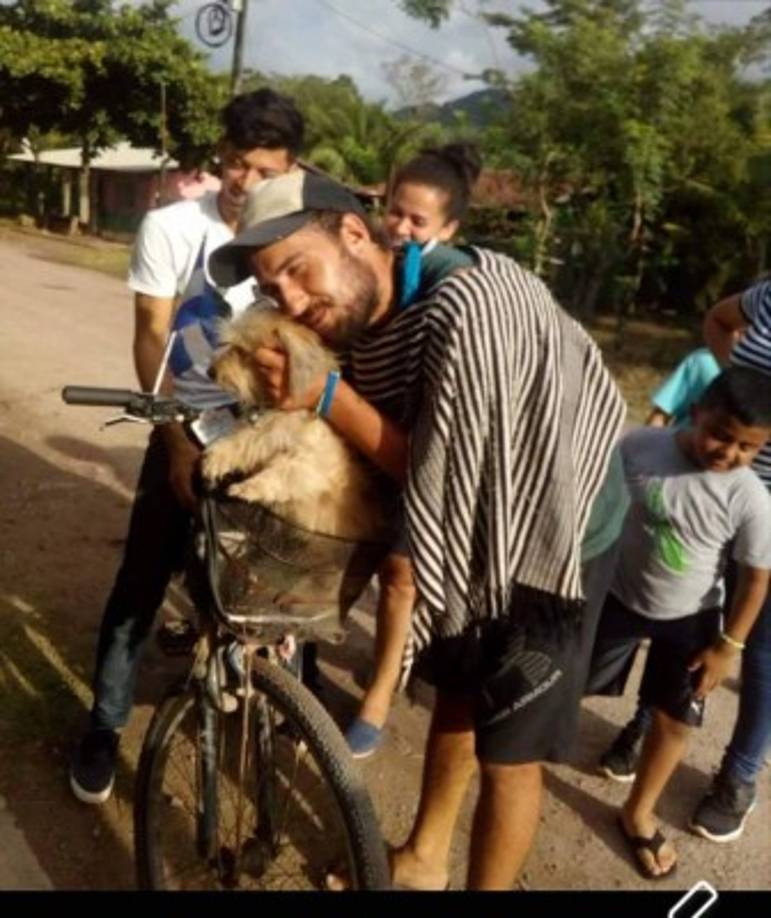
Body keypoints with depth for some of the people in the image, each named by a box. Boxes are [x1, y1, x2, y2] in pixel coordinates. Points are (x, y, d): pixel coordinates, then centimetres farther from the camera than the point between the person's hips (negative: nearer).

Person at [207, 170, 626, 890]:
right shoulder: (365, 317, -7)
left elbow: (446, 481, -29)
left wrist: (327, 398, -30)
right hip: (473, 533, 8)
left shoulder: (467, 304, -34)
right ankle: (422, 858, 46)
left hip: (554, 538, -8)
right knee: (456, 694, 23)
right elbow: (407, 465, -4)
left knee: (507, 755, 5)